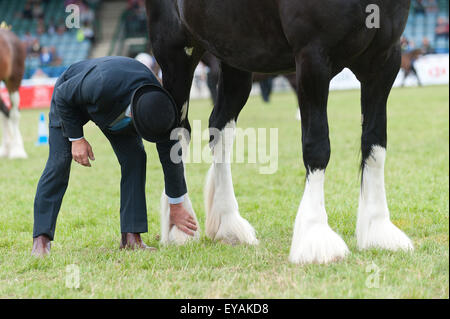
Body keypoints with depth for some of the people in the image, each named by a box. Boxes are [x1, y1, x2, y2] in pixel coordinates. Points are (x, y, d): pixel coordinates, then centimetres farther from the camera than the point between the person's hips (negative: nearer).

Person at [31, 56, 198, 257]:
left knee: (134, 158, -14)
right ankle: (41, 239, -14)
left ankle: (131, 236, -12)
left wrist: (176, 208, -10)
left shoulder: (160, 106, -31)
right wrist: (76, 138, -25)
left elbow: (170, 156, -18)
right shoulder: (101, 84, -47)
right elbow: (63, 96, -25)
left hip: (115, 107, 4)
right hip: (70, 99, -3)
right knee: (59, 162, -15)